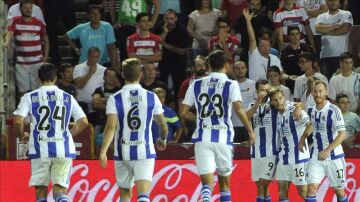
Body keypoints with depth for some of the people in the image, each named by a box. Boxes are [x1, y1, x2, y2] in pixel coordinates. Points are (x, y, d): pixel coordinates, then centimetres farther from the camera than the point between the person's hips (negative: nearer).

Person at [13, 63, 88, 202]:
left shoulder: (30, 97, 3)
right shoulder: (67, 97, 10)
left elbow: (18, 121, -7)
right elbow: (83, 122, 6)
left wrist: (22, 137, 13)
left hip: (40, 150, -1)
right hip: (63, 150, 1)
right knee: (60, 190, 1)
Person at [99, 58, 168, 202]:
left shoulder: (115, 99, -3)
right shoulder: (151, 97, 1)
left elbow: (111, 127, -13)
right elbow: (163, 125, 11)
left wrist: (103, 152, -13)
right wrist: (163, 140, 31)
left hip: (122, 153, 1)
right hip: (145, 152, -1)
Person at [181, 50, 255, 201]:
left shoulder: (196, 84, 8)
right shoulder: (231, 85, 0)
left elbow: (183, 112, 9)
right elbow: (239, 109, -13)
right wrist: (250, 131, -3)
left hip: (203, 138, 1)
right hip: (223, 138, -1)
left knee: (207, 182, -5)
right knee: (224, 182, 16)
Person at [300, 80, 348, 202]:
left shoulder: (334, 110, -14)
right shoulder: (310, 111, 4)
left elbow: (343, 134, -19)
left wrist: (328, 150, -28)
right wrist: (302, 140, 7)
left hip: (334, 156, -4)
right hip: (316, 156, 4)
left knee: (339, 191, 6)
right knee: (311, 188, -9)